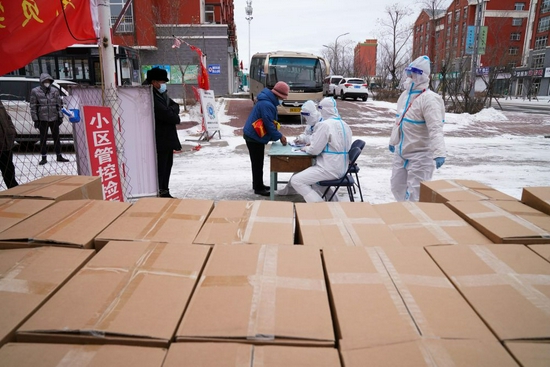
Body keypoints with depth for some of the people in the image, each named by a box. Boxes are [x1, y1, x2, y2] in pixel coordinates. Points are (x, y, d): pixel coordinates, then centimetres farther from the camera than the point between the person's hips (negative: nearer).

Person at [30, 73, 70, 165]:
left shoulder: (55, 91, 6)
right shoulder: (35, 91, -1)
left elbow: (59, 104, 9)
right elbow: (33, 107, -1)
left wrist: (60, 116, 3)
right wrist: (35, 119, -4)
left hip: (54, 118, 2)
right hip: (42, 119, -2)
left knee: (56, 138, 9)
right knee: (43, 139, 3)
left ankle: (59, 156, 19)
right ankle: (44, 158, 11)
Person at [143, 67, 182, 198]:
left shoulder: (163, 94, 16)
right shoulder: (151, 97, -17)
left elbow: (175, 106, 11)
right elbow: (165, 114, -23)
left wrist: (171, 111, -10)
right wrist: (176, 118, -4)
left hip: (168, 136, 10)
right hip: (160, 139, -10)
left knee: (167, 165, 15)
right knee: (160, 167, -6)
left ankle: (164, 192, 24)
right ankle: (158, 194, 1)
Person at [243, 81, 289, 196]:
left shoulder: (269, 102, 9)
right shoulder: (266, 104, -25)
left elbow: (271, 122, 14)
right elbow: (269, 124, -25)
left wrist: (278, 135, 7)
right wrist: (279, 136, -15)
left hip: (255, 136, 10)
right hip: (254, 137, -10)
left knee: (258, 163, 18)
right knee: (257, 163, -1)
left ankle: (258, 185, 29)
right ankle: (258, 188, 9)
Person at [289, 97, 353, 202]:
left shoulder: (324, 125, -17)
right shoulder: (344, 124, 10)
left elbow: (315, 150, -16)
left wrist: (306, 148, 5)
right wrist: (313, 144, 14)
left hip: (330, 169, -9)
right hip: (341, 167, 9)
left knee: (295, 181, -8)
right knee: (307, 174, 30)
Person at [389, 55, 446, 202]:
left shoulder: (429, 99, -20)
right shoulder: (405, 95, 7)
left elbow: (435, 128, -30)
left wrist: (439, 152, -41)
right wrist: (393, 141, 26)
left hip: (419, 155, -9)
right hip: (401, 152, 9)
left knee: (414, 194, -3)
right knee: (397, 186, 19)